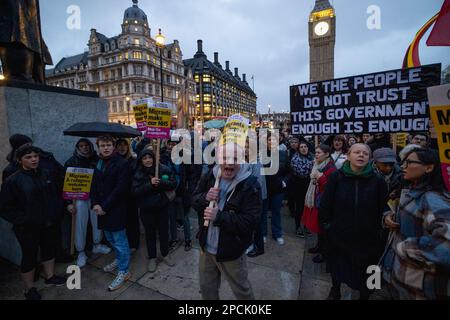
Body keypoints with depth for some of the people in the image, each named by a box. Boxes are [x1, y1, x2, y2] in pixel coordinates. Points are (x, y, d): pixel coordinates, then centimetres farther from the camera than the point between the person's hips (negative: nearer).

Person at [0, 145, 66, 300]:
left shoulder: (46, 174, -1)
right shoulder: (13, 180, -14)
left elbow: (57, 194, 9)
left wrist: (56, 212, 1)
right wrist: (23, 220, -16)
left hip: (49, 224, 5)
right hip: (28, 228, -4)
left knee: (49, 249, 20)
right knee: (29, 256, 11)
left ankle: (50, 277, 42)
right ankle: (30, 289, 33)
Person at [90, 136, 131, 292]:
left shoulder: (121, 164, -13)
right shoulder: (98, 163, 11)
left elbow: (120, 188, -18)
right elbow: (94, 185, 10)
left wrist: (104, 206, -17)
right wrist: (95, 204, -3)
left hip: (116, 209, -7)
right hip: (101, 209, 8)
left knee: (119, 240, 2)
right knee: (110, 237, 22)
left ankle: (123, 271, 17)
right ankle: (119, 259, 44)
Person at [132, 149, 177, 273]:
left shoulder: (164, 169, -7)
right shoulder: (138, 174, -6)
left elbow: (173, 184, -7)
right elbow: (135, 192, -14)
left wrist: (160, 182, -23)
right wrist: (150, 184, -26)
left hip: (162, 207, 1)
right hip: (146, 209, 0)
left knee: (164, 231, 14)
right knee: (150, 233, 14)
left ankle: (165, 254, 37)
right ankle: (152, 258, 33)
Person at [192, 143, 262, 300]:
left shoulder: (250, 185, -23)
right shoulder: (210, 176, -7)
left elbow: (249, 222, -25)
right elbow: (194, 200, 1)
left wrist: (219, 217, -33)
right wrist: (205, 197, -21)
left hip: (231, 251, -4)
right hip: (206, 247, 4)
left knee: (242, 290, 24)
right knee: (206, 288, 27)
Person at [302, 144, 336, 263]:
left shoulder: (331, 169, -16)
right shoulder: (317, 165, 9)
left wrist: (320, 177, -25)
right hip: (314, 200, 8)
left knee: (322, 226, 2)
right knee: (316, 224, 17)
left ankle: (324, 252, 18)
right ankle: (319, 246, 34)